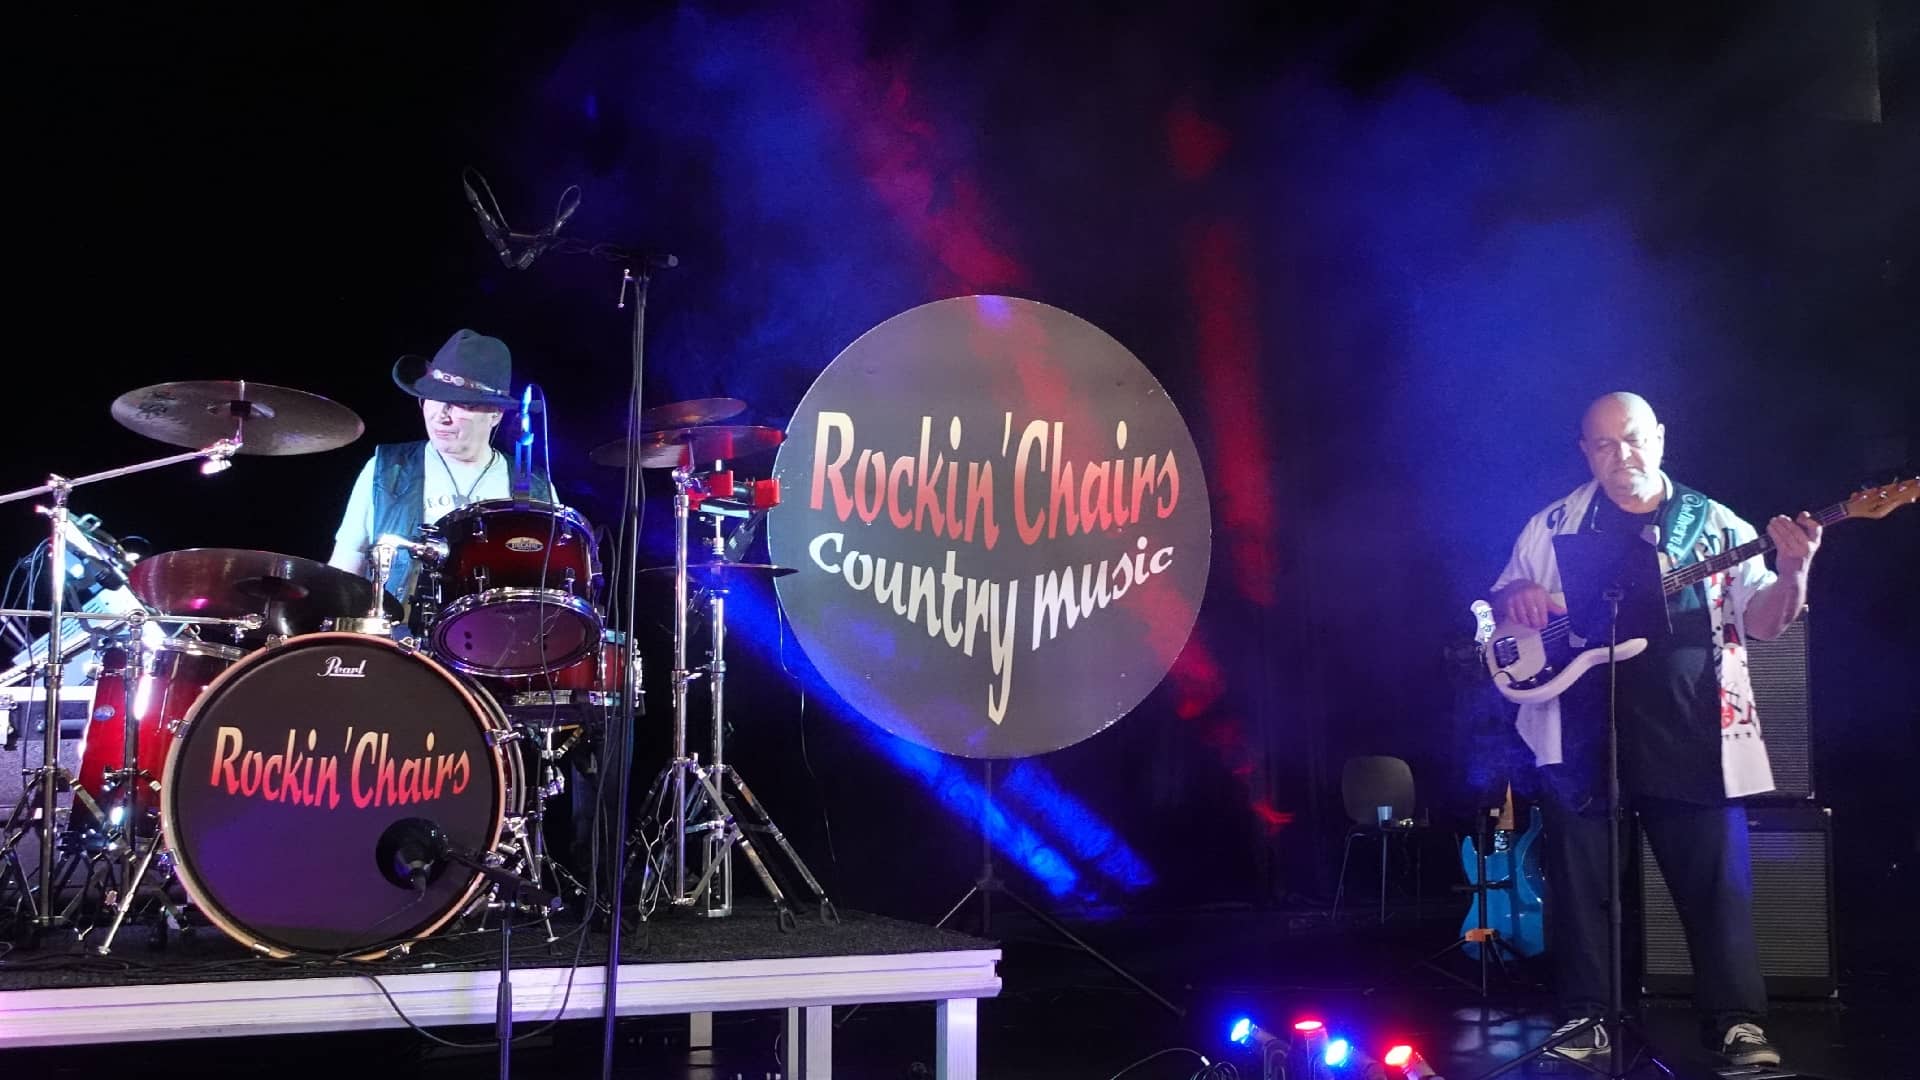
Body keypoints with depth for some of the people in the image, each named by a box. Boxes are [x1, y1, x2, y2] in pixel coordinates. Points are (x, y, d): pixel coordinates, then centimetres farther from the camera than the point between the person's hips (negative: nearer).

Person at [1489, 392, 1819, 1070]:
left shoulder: (1714, 523, 8)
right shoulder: (1553, 525, 9)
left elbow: (1761, 620, 5)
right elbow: (1503, 602, 16)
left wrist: (1793, 571, -15)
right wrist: (1515, 599, -8)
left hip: (1691, 731, -1)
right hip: (1582, 731, 1)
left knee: (1716, 879, 0)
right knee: (1581, 879, 5)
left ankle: (1737, 1021, 12)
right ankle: (1586, 1015, 18)